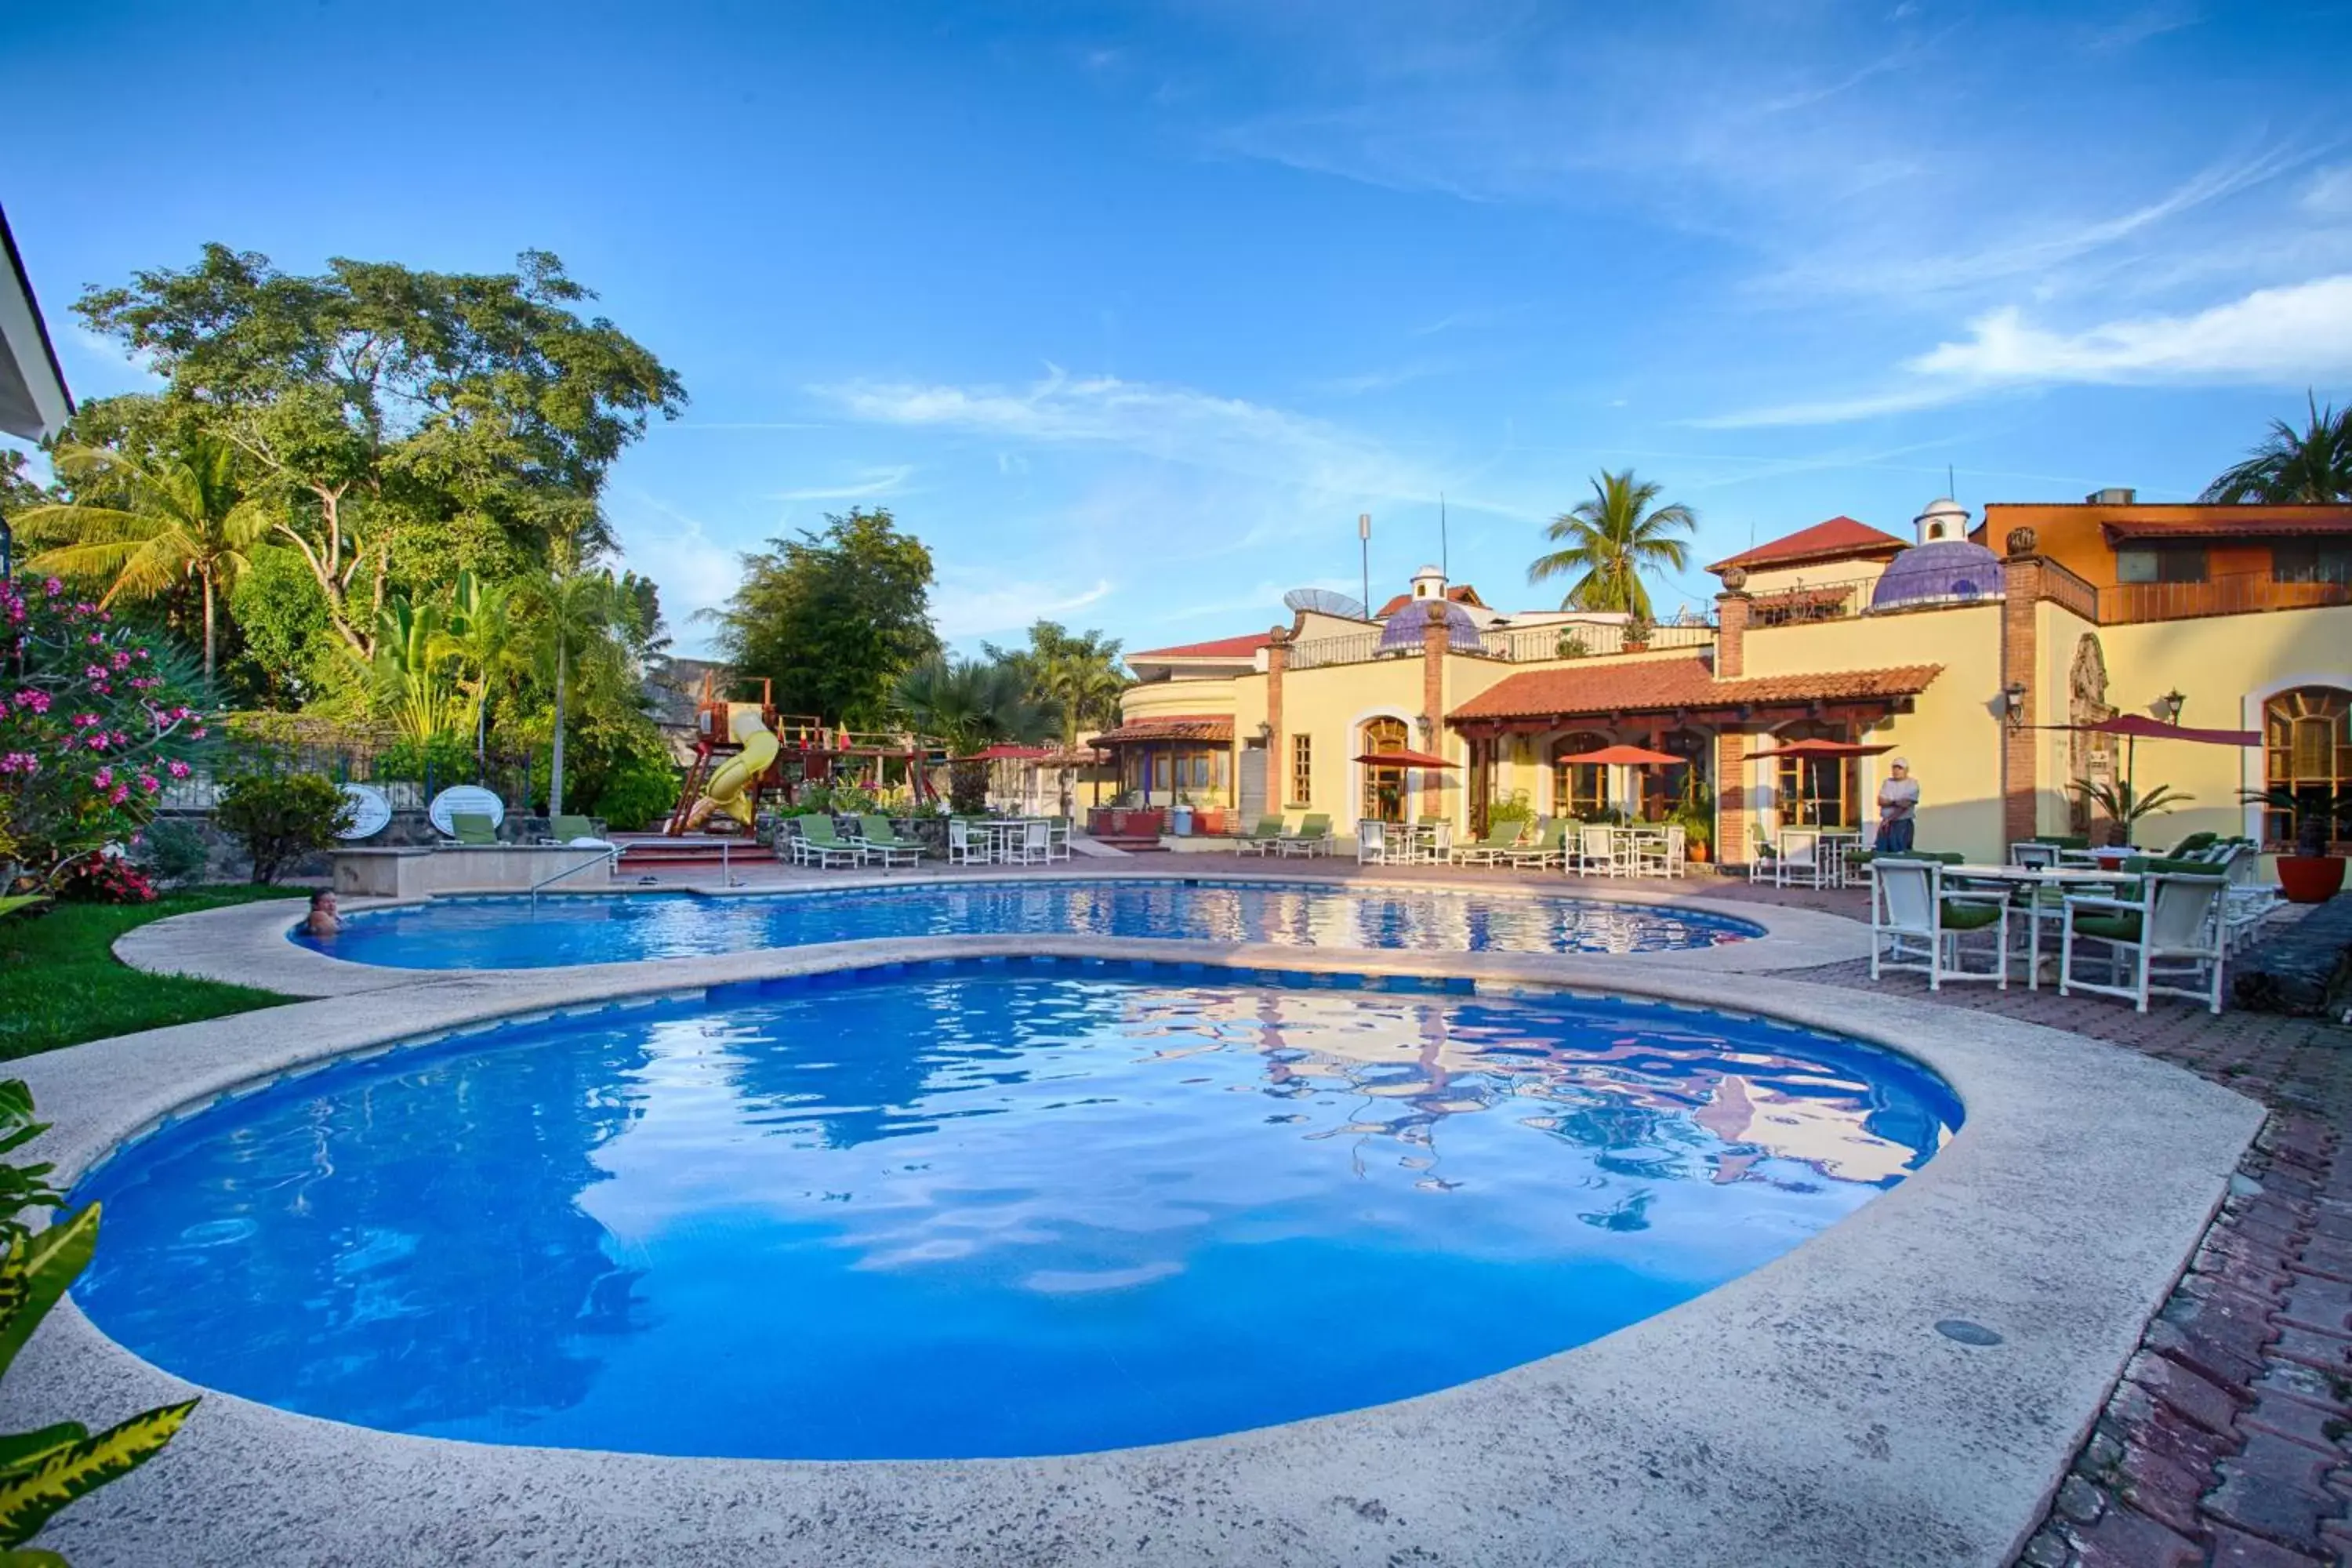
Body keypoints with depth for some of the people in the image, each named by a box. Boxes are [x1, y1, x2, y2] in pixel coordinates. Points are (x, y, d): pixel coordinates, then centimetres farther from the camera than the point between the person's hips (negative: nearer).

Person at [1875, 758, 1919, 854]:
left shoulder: (1912, 784, -1)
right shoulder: (1887, 782, 12)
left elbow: (1905, 805, -11)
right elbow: (1881, 801, 2)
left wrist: (1889, 818, -14)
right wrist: (1895, 802, -13)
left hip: (1903, 824, -4)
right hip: (1886, 824, 4)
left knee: (1900, 854, -6)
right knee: (1880, 852, 1)